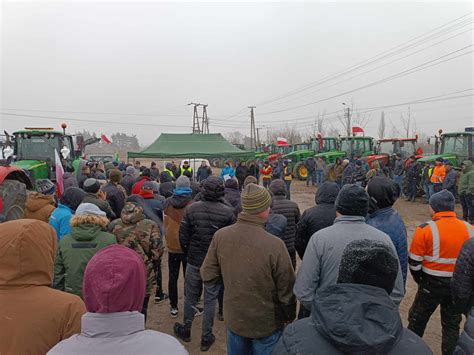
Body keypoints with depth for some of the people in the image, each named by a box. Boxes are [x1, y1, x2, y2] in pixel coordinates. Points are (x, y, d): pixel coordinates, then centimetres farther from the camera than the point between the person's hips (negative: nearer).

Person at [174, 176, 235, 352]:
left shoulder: (191, 209, -12)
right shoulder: (228, 212, -16)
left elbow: (183, 237, -6)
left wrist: (188, 254, 12)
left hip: (194, 261, 2)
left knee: (190, 297, 19)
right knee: (210, 300, 12)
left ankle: (186, 331, 38)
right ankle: (206, 337, 25)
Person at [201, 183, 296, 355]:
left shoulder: (220, 236, -16)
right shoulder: (275, 245, -28)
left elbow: (208, 276, -6)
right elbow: (286, 290, -16)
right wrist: (289, 317, 3)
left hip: (233, 319, 4)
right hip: (266, 324, -3)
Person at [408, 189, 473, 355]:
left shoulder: (426, 229, -18)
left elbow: (414, 261, -13)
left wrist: (420, 280, 4)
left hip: (432, 284, -4)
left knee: (417, 320, 15)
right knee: (452, 324, 21)